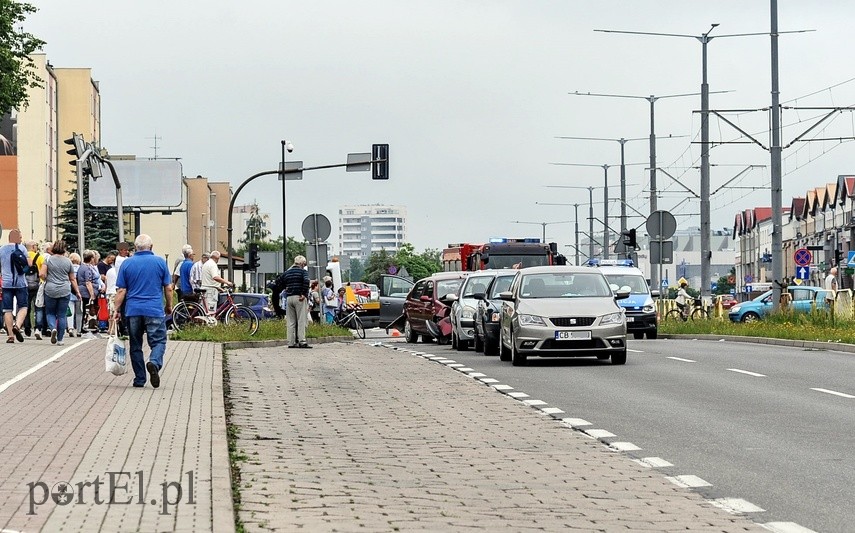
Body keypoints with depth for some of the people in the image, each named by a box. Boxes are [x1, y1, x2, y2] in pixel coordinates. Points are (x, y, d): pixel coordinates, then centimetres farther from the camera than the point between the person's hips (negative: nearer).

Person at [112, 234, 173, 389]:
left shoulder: (127, 263, 2)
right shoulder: (160, 262, 1)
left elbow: (121, 290, 1)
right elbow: (168, 288, 3)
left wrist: (117, 310, 7)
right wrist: (169, 306, 17)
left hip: (133, 311, 2)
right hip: (155, 310, -1)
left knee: (135, 346, 10)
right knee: (158, 341, 1)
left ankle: (139, 379, 10)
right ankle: (154, 362, -28)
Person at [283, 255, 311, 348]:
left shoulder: (287, 272, 16)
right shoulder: (303, 271, -2)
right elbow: (306, 281, -19)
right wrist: (304, 294, -15)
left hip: (289, 298, 5)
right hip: (299, 298, -5)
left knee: (291, 321, 6)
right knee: (301, 320, -5)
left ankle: (291, 342, 4)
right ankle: (302, 341, -12)